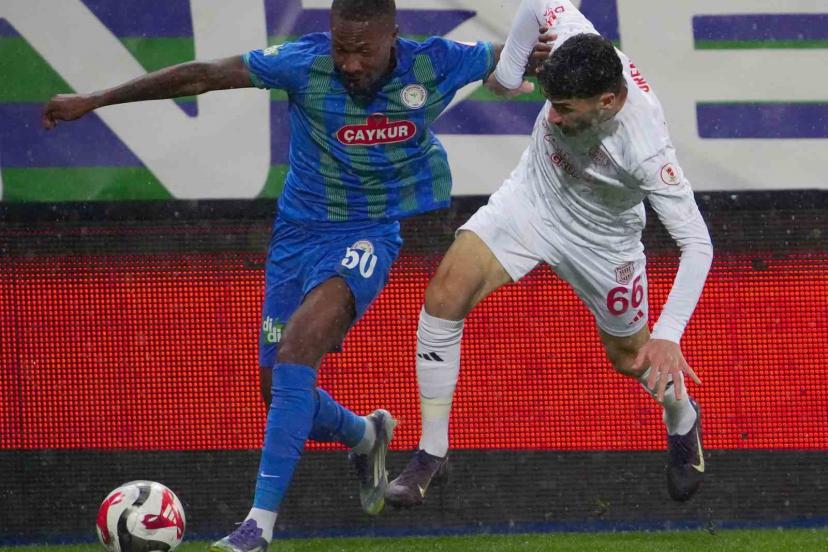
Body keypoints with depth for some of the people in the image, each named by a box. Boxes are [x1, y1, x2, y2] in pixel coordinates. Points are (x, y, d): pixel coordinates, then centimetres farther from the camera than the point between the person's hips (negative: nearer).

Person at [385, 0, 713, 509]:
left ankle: (683, 422, 54)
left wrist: (668, 337, -43)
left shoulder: (646, 149, -40)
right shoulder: (577, 46, -31)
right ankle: (432, 454, 0)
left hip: (602, 238, -3)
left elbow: (697, 243, -35)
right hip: (532, 194, 4)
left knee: (631, 357, 16)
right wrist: (508, 71, 4)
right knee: (446, 294, -14)